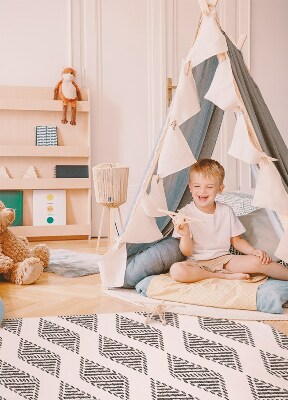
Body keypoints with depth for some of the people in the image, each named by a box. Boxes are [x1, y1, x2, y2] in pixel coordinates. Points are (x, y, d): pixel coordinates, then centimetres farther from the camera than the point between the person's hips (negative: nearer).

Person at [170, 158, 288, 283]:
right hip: (197, 264, -2)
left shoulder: (226, 211, 3)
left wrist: (254, 251, -5)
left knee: (258, 261, -23)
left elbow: (236, 240, 13)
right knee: (176, 270, -35)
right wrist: (185, 235, -29)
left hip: (224, 259, 2)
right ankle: (226, 276, -23)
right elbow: (187, 253, -8)